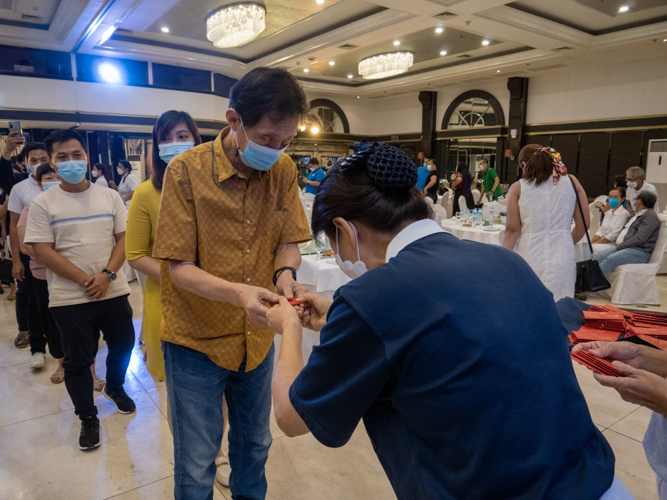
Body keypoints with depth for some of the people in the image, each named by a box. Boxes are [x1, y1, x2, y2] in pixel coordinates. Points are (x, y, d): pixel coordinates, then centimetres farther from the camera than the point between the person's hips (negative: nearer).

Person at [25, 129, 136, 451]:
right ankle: (88, 419, 29)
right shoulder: (43, 204, -4)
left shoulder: (109, 197, 3)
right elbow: (43, 251, -9)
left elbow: (124, 238, 1)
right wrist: (85, 280, -16)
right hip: (70, 299, -2)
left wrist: (107, 275, -14)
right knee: (78, 361, 9)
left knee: (123, 344, 17)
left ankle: (114, 387, 47)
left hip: (114, 291, 3)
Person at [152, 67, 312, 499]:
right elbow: (180, 267, -16)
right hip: (198, 340, -3)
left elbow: (288, 241, 0)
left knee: (254, 445, 25)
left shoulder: (284, 170, -6)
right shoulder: (186, 171, -17)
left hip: (258, 337, 4)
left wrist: (285, 274, -23)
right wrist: (237, 293, -34)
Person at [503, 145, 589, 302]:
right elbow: (584, 224, 8)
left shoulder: (518, 188, 0)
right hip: (562, 258, 2)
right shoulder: (572, 182, 6)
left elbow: (512, 229, -3)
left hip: (529, 257, -1)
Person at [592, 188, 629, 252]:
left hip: (613, 244, -7)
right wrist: (591, 242, -4)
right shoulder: (608, 212, 17)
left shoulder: (624, 213, -7)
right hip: (603, 242, 7)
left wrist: (595, 243, -13)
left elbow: (613, 235, -13)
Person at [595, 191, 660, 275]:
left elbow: (639, 238, -18)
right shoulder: (636, 214, 24)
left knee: (610, 259, -33)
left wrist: (619, 246, -18)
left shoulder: (651, 216, -7)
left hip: (639, 251, -9)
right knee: (596, 257, -13)